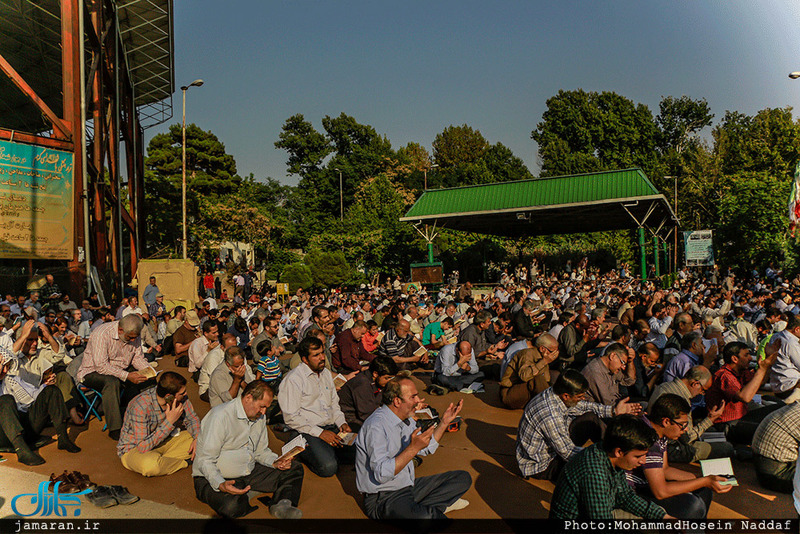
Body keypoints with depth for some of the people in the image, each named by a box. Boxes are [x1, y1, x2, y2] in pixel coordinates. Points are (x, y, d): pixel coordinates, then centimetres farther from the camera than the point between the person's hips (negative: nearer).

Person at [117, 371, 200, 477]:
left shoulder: (180, 397, -15)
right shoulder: (140, 406, -32)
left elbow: (192, 419, 3)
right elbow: (143, 447, -32)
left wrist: (197, 438, -18)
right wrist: (169, 422, -34)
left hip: (163, 441, 5)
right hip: (134, 449, -5)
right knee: (151, 465, -39)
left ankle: (161, 460, -13)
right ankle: (183, 462, -10)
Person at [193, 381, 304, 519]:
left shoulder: (259, 417, 7)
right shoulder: (221, 416, -20)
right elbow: (205, 461, -23)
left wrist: (275, 462, -5)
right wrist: (221, 485, -38)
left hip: (248, 473, 7)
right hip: (216, 477, -7)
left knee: (294, 469, -4)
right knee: (231, 506, -39)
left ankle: (282, 505, -25)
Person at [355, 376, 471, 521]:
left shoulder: (405, 420, 9)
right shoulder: (376, 426, -21)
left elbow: (426, 449, 22)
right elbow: (381, 474, -29)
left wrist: (444, 422, 12)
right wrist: (413, 448, -31)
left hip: (408, 486, 9)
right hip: (382, 498, -9)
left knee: (463, 478, 5)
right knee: (425, 517, -38)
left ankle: (421, 507, -7)